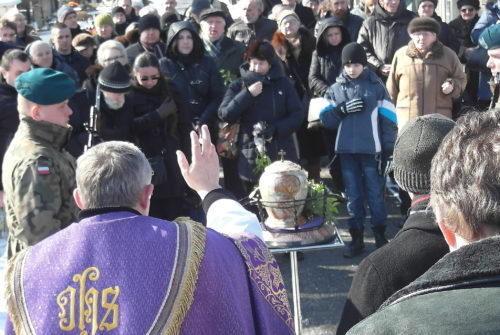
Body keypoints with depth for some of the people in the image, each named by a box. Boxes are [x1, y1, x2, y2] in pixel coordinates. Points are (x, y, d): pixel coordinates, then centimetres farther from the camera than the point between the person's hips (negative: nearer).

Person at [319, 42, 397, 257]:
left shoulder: (376, 87, 2)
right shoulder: (336, 89, 10)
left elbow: (389, 120, 1)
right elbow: (326, 119, 6)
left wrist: (388, 150, -3)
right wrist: (342, 109, -12)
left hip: (371, 150, -3)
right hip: (346, 151, 3)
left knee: (375, 195, 0)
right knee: (353, 196, 8)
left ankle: (380, 237, 11)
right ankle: (356, 238, 15)